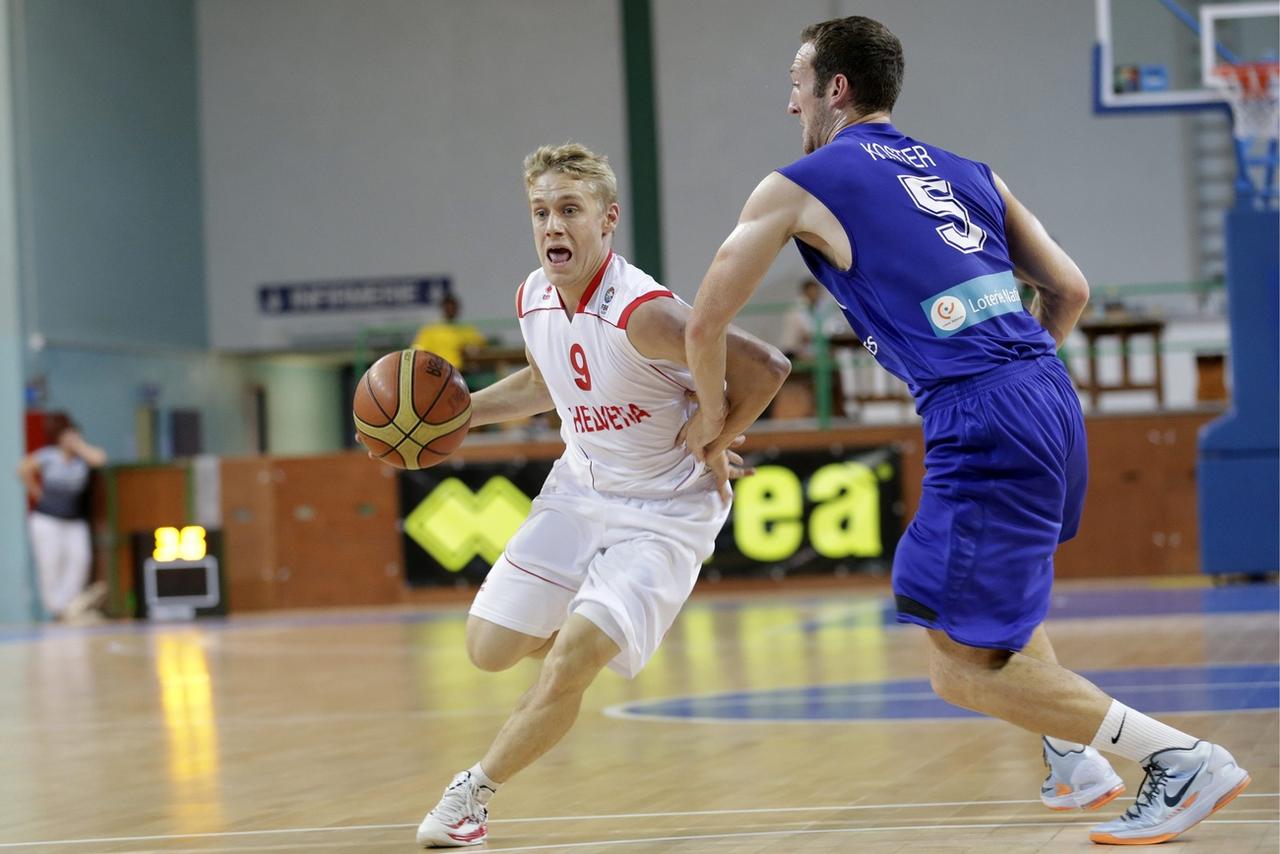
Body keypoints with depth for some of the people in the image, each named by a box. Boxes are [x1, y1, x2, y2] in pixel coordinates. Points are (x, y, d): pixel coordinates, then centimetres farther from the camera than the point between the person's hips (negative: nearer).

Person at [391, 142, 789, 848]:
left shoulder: (641, 312, -29)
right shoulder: (534, 299, -5)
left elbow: (765, 367, -27)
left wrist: (709, 441, -16)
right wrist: (463, 411, 5)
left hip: (663, 513, -7)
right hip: (578, 492, 7)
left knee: (567, 667, -18)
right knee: (489, 649, 4)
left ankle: (473, 793, 2)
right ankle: (592, 633, 34)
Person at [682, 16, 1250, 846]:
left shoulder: (797, 188, 5)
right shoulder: (968, 174, 22)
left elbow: (706, 322, 8)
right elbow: (1069, 289, 21)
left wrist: (713, 416, 25)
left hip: (982, 424, -8)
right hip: (1055, 402, 8)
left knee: (965, 669, -2)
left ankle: (1184, 760, -6)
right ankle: (1075, 759, 30)